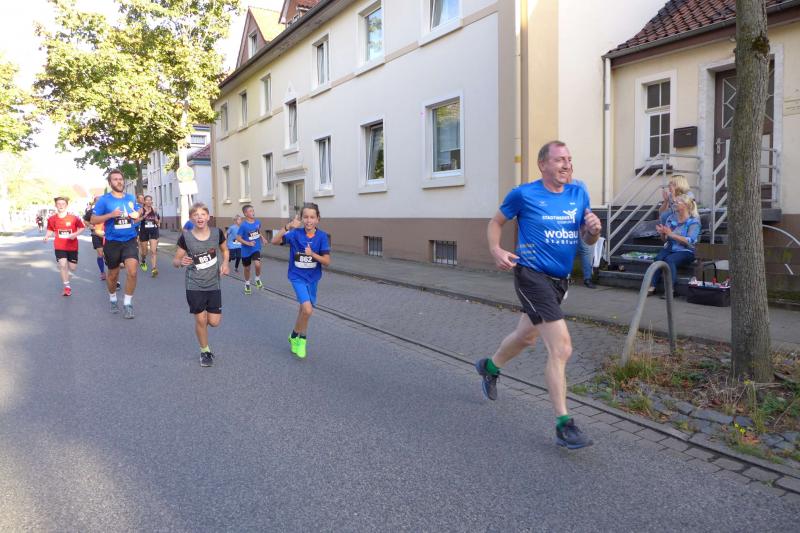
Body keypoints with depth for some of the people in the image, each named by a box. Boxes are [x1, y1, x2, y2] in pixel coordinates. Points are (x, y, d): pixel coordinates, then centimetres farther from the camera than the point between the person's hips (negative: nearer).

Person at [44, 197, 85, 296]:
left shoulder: (73, 218, -10)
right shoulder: (52, 219, -4)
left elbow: (82, 228, -1)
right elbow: (50, 230, 10)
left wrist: (75, 234, -17)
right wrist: (47, 236, -9)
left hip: (72, 246, 0)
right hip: (59, 247, 0)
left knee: (72, 267, 5)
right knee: (62, 265, -13)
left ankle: (67, 272, 45)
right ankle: (67, 287, -2)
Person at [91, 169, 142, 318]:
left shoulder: (131, 198, 5)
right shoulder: (104, 200, -5)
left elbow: (138, 210, 21)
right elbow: (93, 220, -5)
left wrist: (137, 214, -4)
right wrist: (111, 215, -20)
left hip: (130, 241, 1)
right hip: (112, 242, -1)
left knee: (132, 272, -17)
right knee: (113, 275, 14)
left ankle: (128, 303, -1)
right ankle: (113, 299, 40)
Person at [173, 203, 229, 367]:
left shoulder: (217, 233, -7)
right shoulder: (185, 237, -12)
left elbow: (225, 250, 12)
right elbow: (175, 261, -4)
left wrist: (225, 263, -7)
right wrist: (181, 262, -27)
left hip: (214, 284, 2)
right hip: (194, 286, -2)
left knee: (214, 322, 2)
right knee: (200, 319, 3)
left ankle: (207, 314, 39)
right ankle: (205, 351, 26)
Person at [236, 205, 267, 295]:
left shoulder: (257, 222, -5)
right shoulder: (243, 225, -18)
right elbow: (238, 238, -15)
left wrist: (262, 238, 0)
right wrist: (248, 243, -26)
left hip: (256, 249, 2)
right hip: (246, 250, -2)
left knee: (258, 264, -22)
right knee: (247, 268, 13)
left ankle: (258, 280, 7)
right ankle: (247, 284, 38)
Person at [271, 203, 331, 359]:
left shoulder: (322, 236, -10)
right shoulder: (295, 233, -12)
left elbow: (327, 261, -12)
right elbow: (275, 241, -21)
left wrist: (312, 254, -29)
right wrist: (288, 226, -32)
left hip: (313, 278, 3)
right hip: (297, 276, -3)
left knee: (304, 309, 17)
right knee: (308, 310, -19)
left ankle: (296, 337, 41)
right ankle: (299, 337, 7)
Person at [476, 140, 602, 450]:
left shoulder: (579, 194, 6)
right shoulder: (524, 195, -8)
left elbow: (587, 240, 10)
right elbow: (496, 222, 4)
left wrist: (593, 230, -13)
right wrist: (496, 251, -14)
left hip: (560, 279, 7)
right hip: (532, 276, -7)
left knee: (527, 336, 25)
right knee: (561, 349, -16)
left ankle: (490, 367, 53)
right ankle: (563, 425, -7)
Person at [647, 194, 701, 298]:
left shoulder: (693, 221, -4)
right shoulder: (671, 218, 12)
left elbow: (690, 241, -17)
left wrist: (671, 234, -21)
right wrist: (662, 234, -8)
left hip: (685, 251, -4)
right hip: (670, 248, 5)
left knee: (669, 259, -33)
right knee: (658, 257, -27)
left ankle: (670, 289, -32)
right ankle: (652, 287, -33)